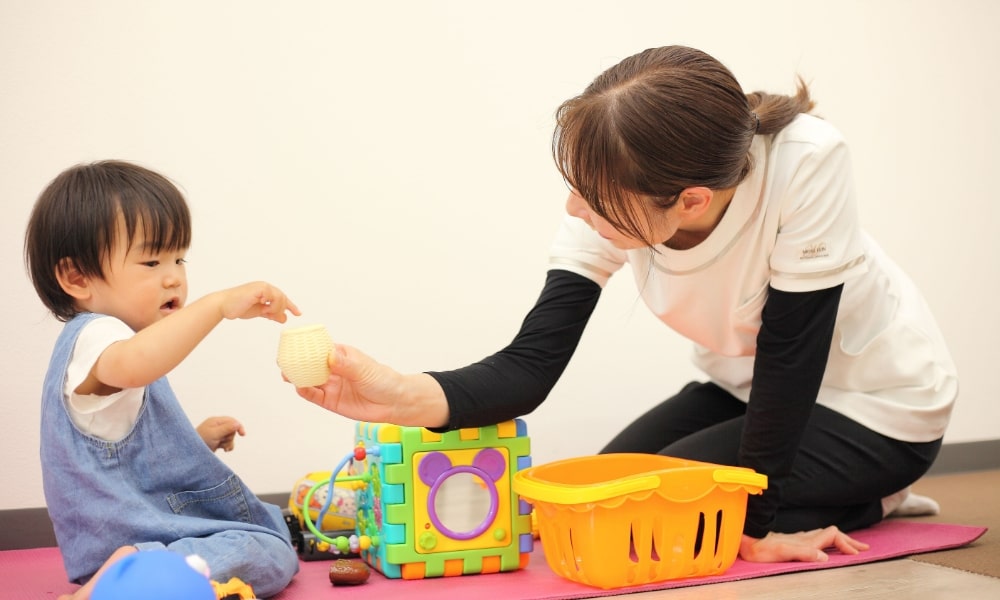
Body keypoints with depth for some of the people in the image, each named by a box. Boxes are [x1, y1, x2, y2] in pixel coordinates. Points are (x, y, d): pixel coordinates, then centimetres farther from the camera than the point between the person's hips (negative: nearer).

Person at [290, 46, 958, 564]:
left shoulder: (807, 162, -36)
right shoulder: (614, 198, -22)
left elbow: (790, 354, -28)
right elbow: (532, 364, -26)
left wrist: (756, 524, -21)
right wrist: (401, 394, -44)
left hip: (876, 405, -6)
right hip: (748, 386, 6)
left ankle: (867, 504, 4)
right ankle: (834, 499, 16)